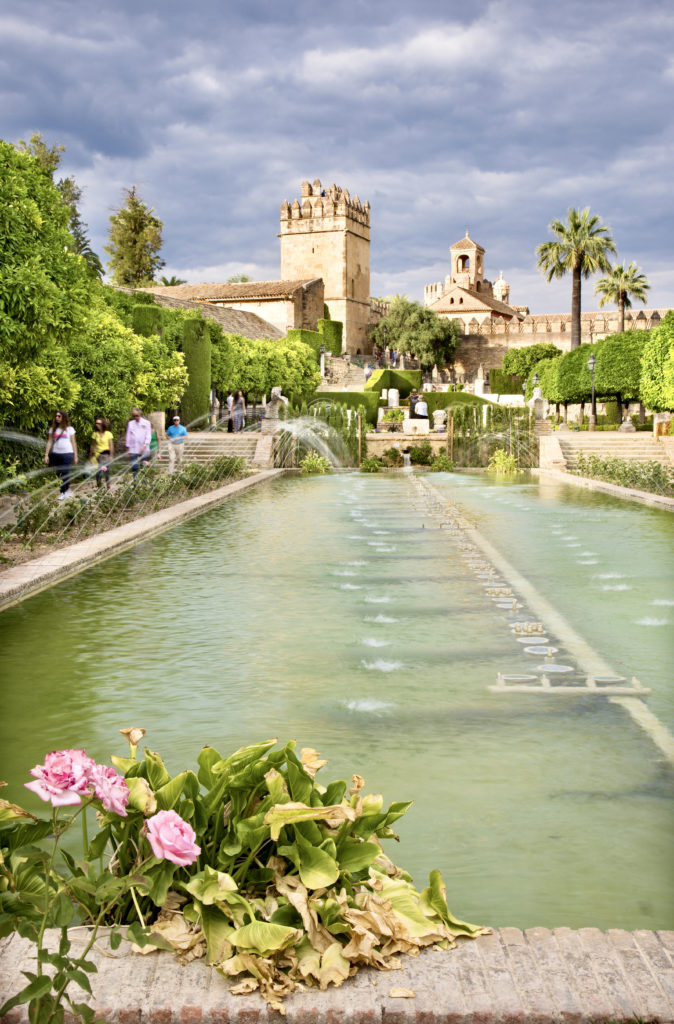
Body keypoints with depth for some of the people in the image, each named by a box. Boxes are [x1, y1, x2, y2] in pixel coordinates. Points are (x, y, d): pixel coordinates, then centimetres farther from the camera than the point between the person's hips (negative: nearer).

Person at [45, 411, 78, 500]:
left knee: (65, 473, -9)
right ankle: (67, 490, 11)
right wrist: (46, 455, 3)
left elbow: (73, 443, 7)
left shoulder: (69, 429, 6)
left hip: (67, 453, -3)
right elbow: (49, 442, 10)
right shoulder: (53, 429, 11)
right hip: (55, 454, 3)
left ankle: (63, 492, 1)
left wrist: (75, 456, 4)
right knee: (58, 474, 0)